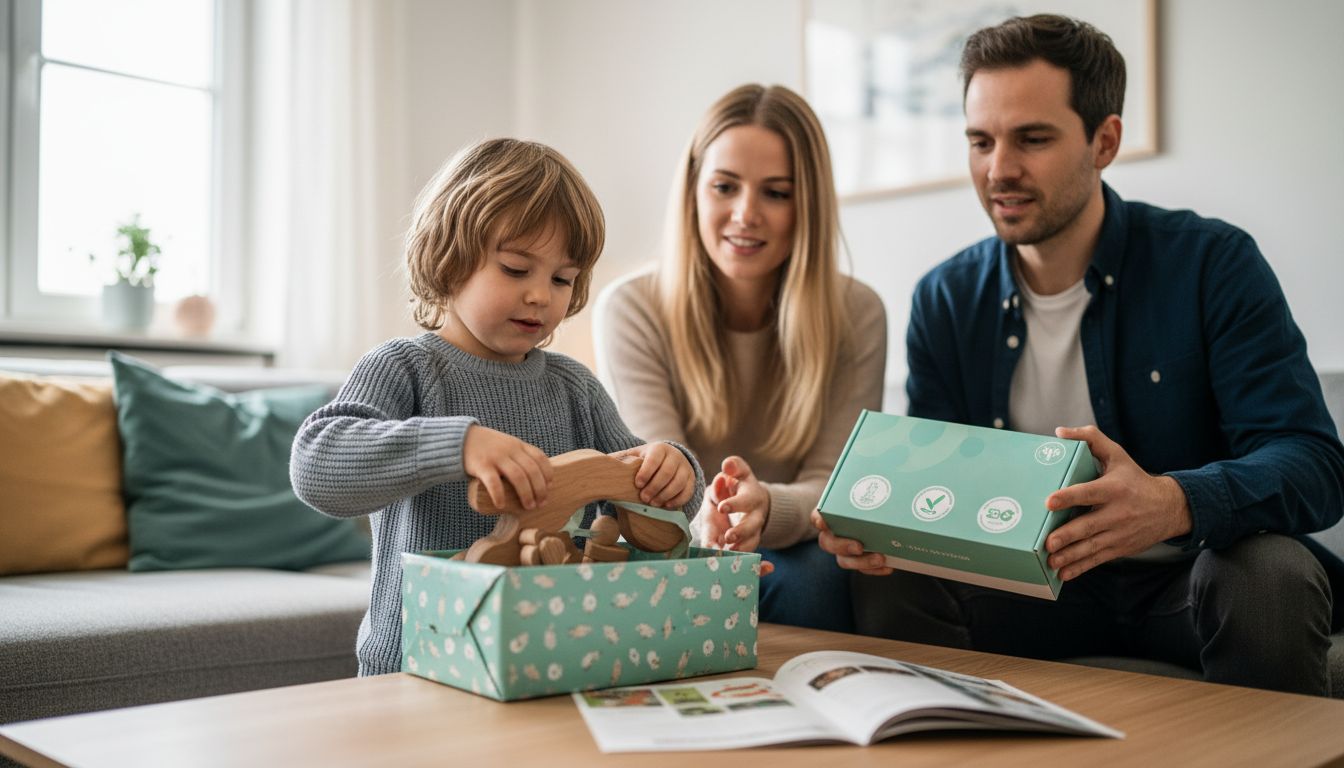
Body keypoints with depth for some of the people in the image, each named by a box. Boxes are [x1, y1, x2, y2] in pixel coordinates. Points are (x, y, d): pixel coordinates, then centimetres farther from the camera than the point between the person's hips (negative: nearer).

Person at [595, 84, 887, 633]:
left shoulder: (857, 316, -5)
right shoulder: (630, 312, -9)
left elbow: (829, 487, -12)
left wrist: (767, 509, -37)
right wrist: (707, 516, -42)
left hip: (797, 554, 1)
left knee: (809, 578, -32)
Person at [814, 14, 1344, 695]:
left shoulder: (1213, 264, -10)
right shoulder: (945, 301, 0)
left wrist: (1174, 503, -41)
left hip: (1180, 581, -1)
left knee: (1269, 571, -33)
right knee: (891, 581, -24)